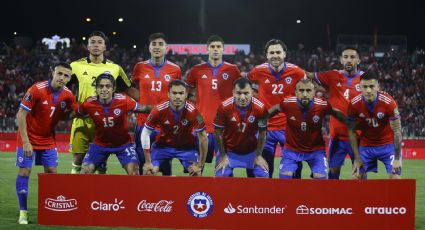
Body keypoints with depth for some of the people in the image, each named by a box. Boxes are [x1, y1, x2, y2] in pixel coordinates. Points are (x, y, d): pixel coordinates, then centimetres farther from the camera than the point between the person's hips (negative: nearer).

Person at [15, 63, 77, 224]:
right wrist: (26, 142, -22)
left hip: (48, 140, 5)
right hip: (29, 139, -5)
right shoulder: (36, 90, -22)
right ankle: (23, 212, 1)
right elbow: (20, 116, -20)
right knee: (24, 171, -6)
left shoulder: (67, 95, -7)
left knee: (52, 172, 2)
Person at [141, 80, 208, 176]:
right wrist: (148, 162, -13)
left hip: (186, 147, 0)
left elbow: (203, 137, -18)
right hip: (163, 145, 0)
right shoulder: (159, 110, -27)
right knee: (148, 171, -14)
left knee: (196, 173, -16)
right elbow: (145, 134, -15)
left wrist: (200, 165, -15)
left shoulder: (192, 111, -28)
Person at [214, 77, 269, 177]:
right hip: (229, 150, -1)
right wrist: (223, 156, -7)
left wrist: (258, 156, -3)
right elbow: (218, 133, -12)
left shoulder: (260, 108, -22)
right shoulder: (224, 107, -24)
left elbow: (262, 133, -7)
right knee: (221, 176, -12)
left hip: (251, 151, 1)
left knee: (263, 176, -7)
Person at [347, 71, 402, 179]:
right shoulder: (354, 104, -16)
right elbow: (351, 131, -5)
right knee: (358, 179, -3)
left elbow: (397, 131, -16)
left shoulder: (388, 102, -22)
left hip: (388, 145, -2)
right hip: (366, 145, 2)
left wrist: (397, 159, -16)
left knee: (395, 179, -12)